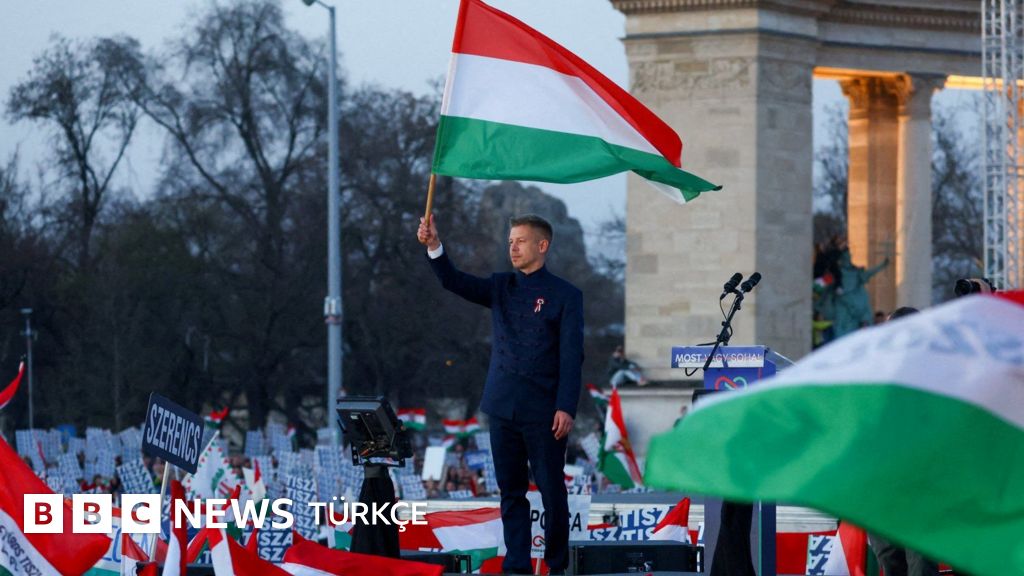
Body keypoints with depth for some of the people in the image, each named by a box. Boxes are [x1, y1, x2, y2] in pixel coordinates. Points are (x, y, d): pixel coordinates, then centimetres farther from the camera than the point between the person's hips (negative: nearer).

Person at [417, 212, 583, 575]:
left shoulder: (565, 296, -2)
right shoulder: (501, 287, 12)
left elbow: (571, 355, -6)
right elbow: (454, 282, -1)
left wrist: (566, 408, -14)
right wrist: (433, 246, -18)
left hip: (543, 411, -5)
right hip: (503, 407, 5)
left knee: (552, 490, 0)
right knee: (511, 490, 5)